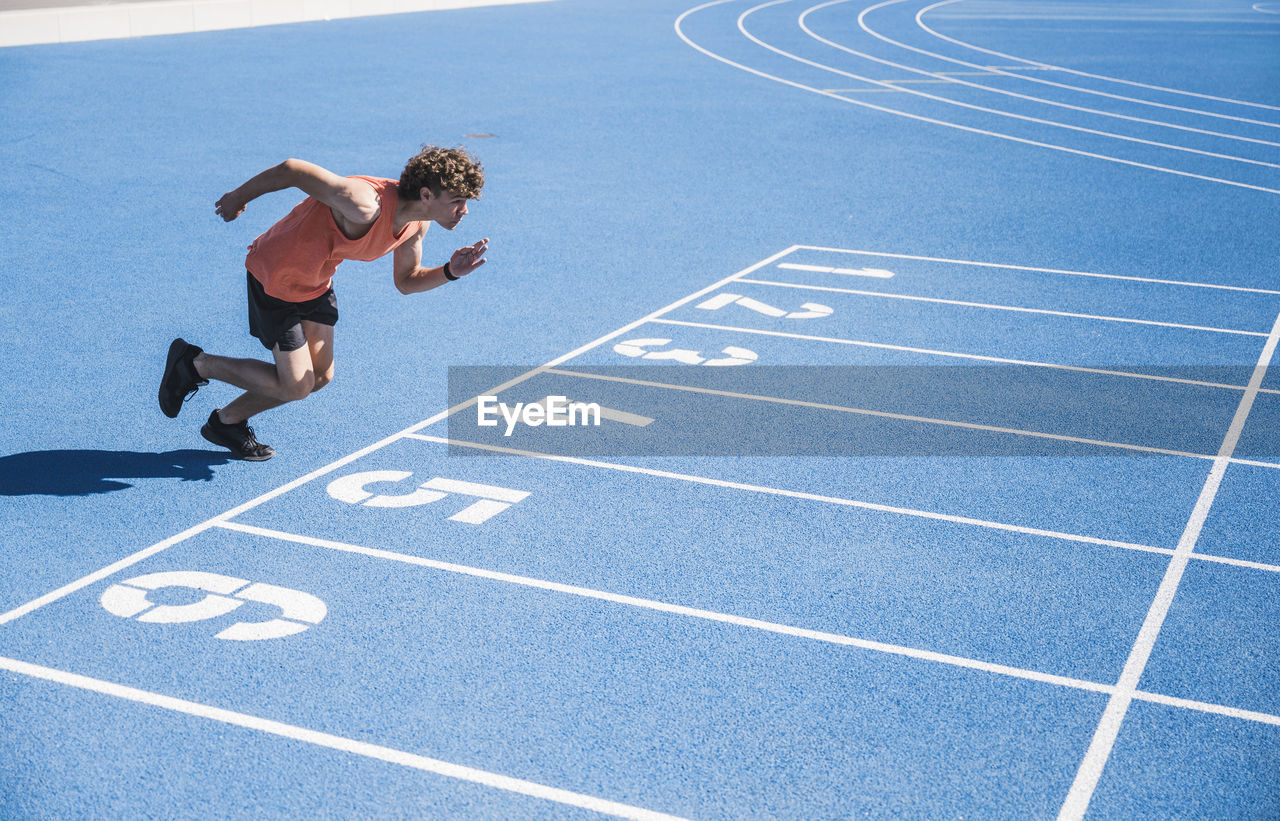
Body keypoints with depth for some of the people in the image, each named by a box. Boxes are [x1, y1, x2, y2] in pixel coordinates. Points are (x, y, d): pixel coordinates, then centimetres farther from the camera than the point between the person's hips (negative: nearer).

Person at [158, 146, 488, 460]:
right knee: (295, 387, -3)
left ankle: (227, 421, 32)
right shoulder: (365, 205, -39)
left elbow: (406, 281, 1)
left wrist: (450, 272, -19)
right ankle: (194, 363, 16)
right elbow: (291, 169, -29)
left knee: (320, 376, 12)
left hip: (317, 281, 8)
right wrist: (239, 197, -13)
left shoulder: (417, 223, -13)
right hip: (274, 277, -8)